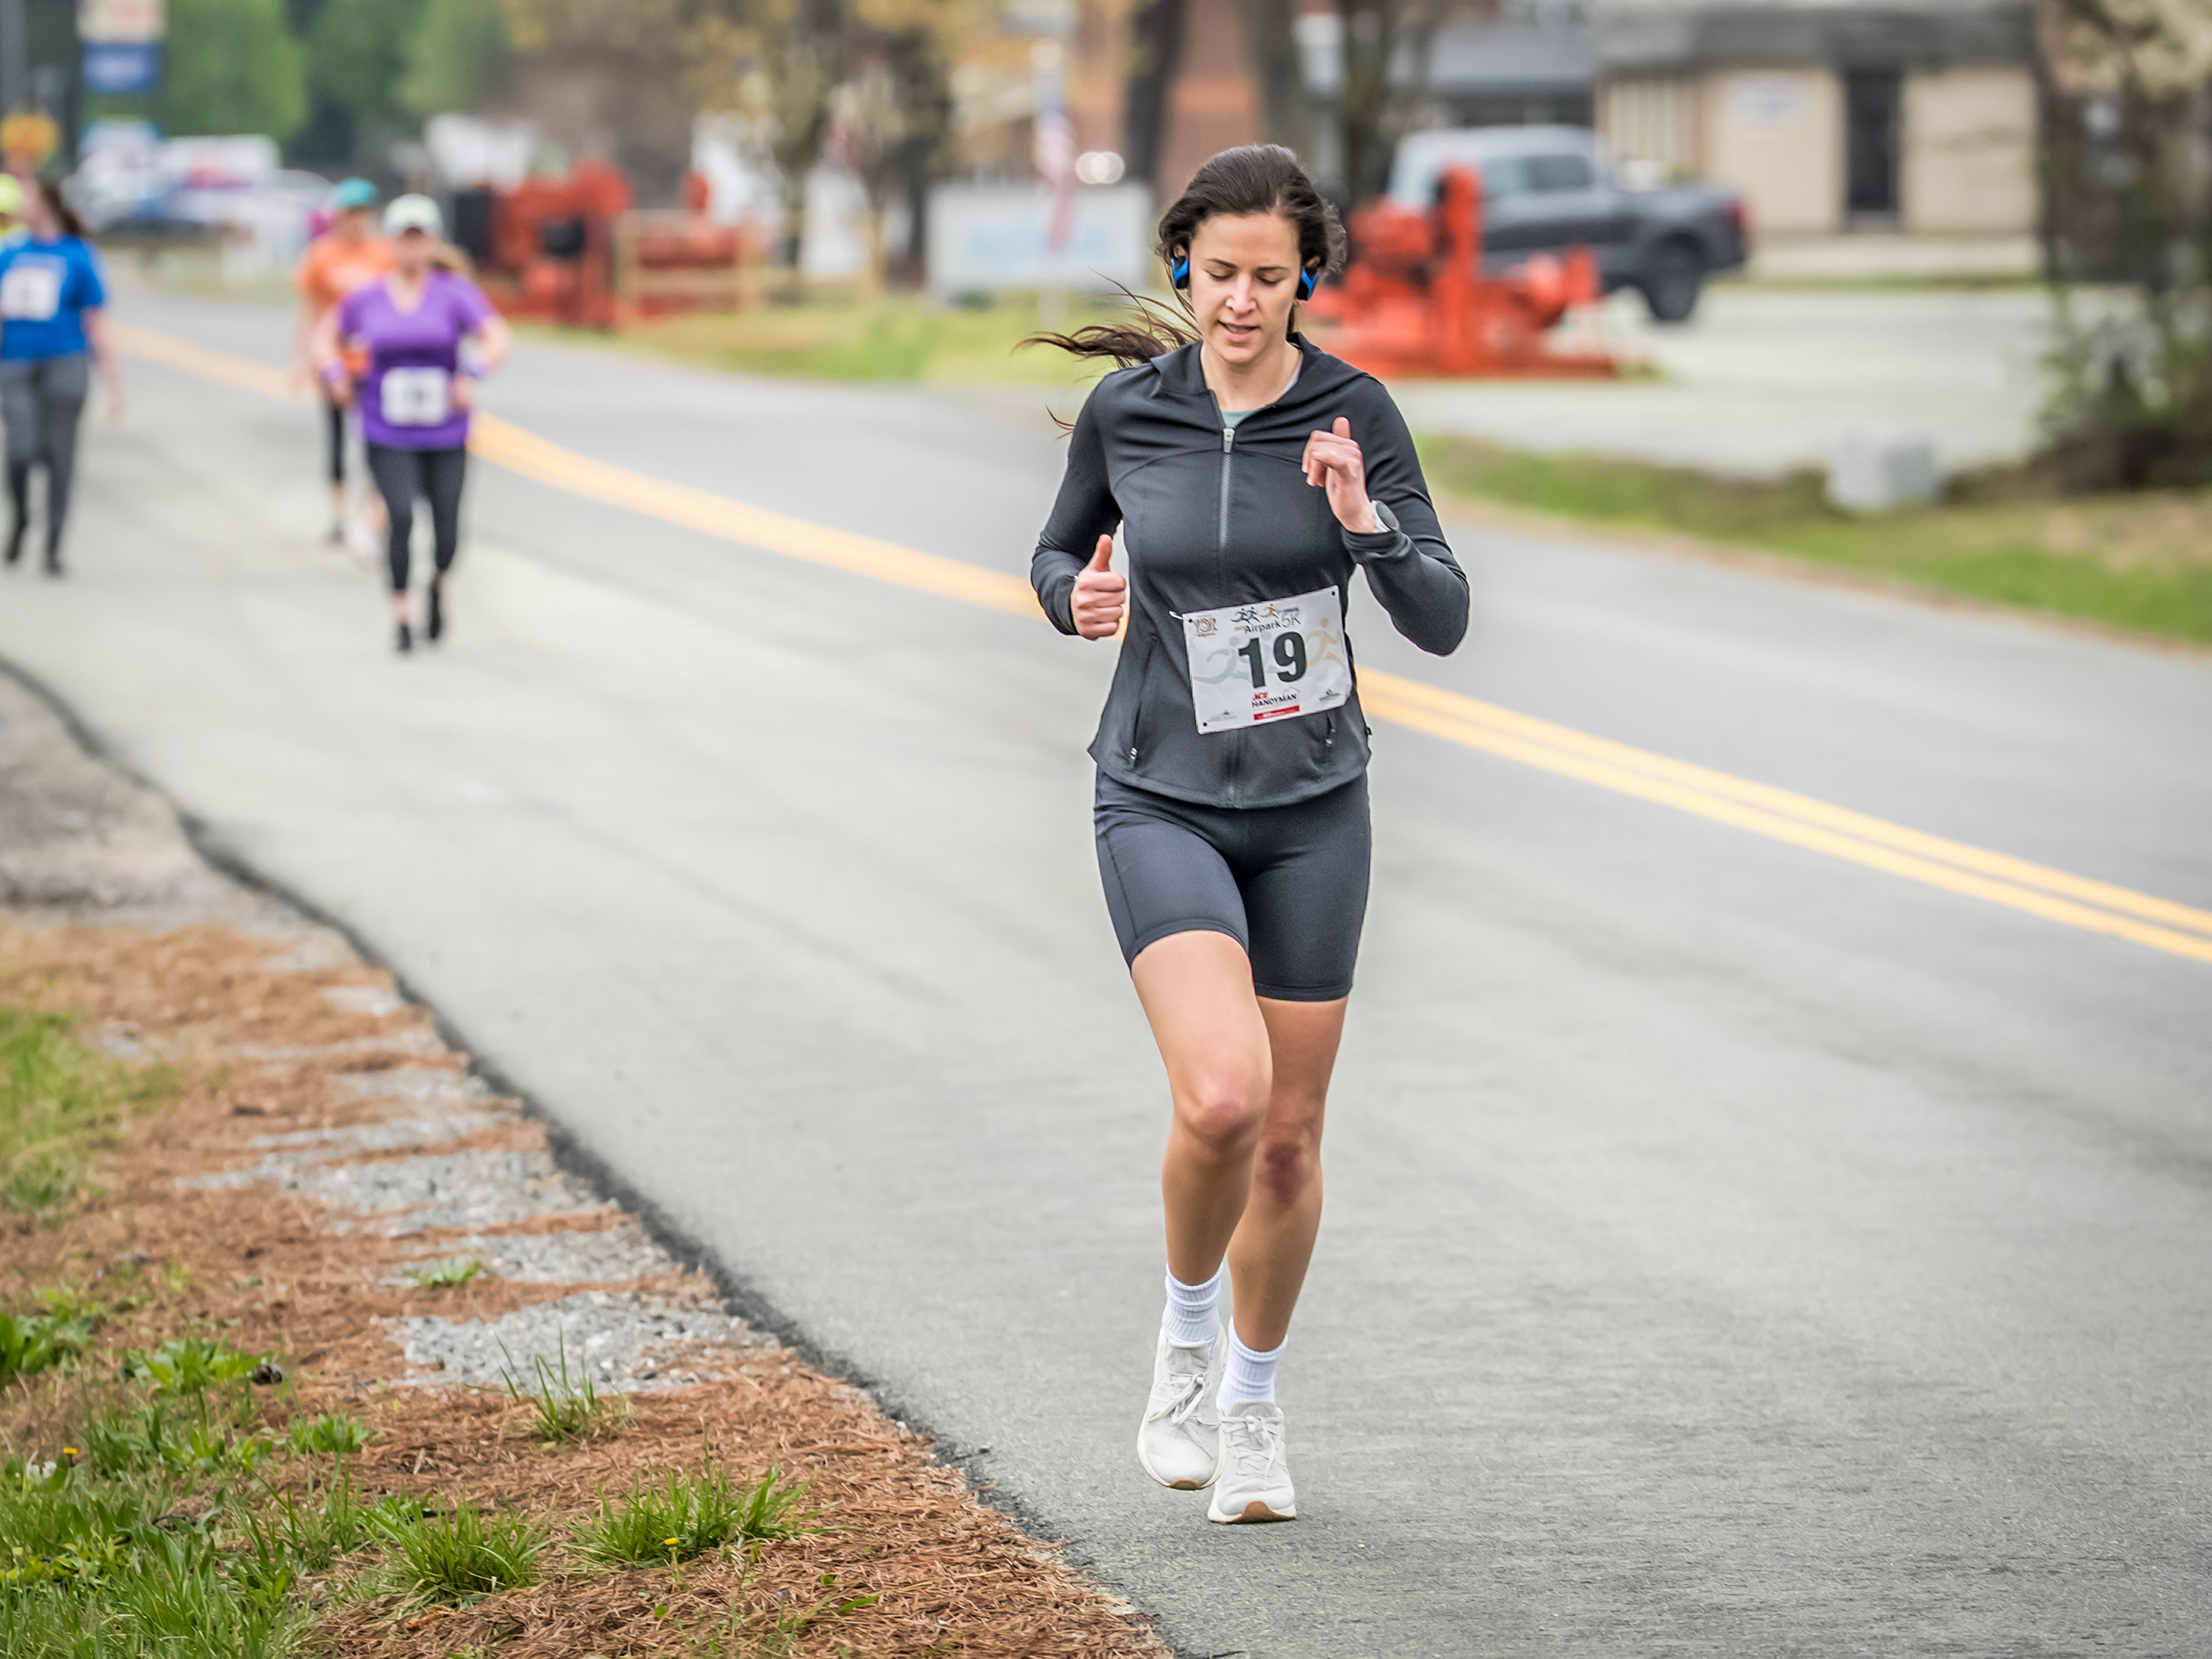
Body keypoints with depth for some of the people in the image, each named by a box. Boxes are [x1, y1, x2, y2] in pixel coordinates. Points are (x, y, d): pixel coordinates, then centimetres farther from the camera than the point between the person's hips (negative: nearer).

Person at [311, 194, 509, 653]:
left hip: (446, 437, 0)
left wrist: (473, 374, -29)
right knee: (401, 516, -21)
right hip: (388, 438, 0)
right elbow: (327, 335, 18)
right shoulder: (366, 299, 2)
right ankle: (401, 617, -8)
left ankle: (438, 583, 37)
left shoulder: (456, 293, -4)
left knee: (447, 538, 1)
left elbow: (499, 338, -13)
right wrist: (334, 375, 1)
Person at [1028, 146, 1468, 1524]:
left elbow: (1443, 622, -10)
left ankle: (1254, 1399, 32)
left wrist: (1363, 521, -28)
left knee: (1290, 1137, 8)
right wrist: (1078, 597, -11)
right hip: (1162, 802, -1)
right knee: (1222, 1096, -23)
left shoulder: (1354, 415, -8)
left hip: (1310, 805, 1)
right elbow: (1061, 553, 12)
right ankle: (1187, 1333, 6)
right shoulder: (1125, 410, -6)